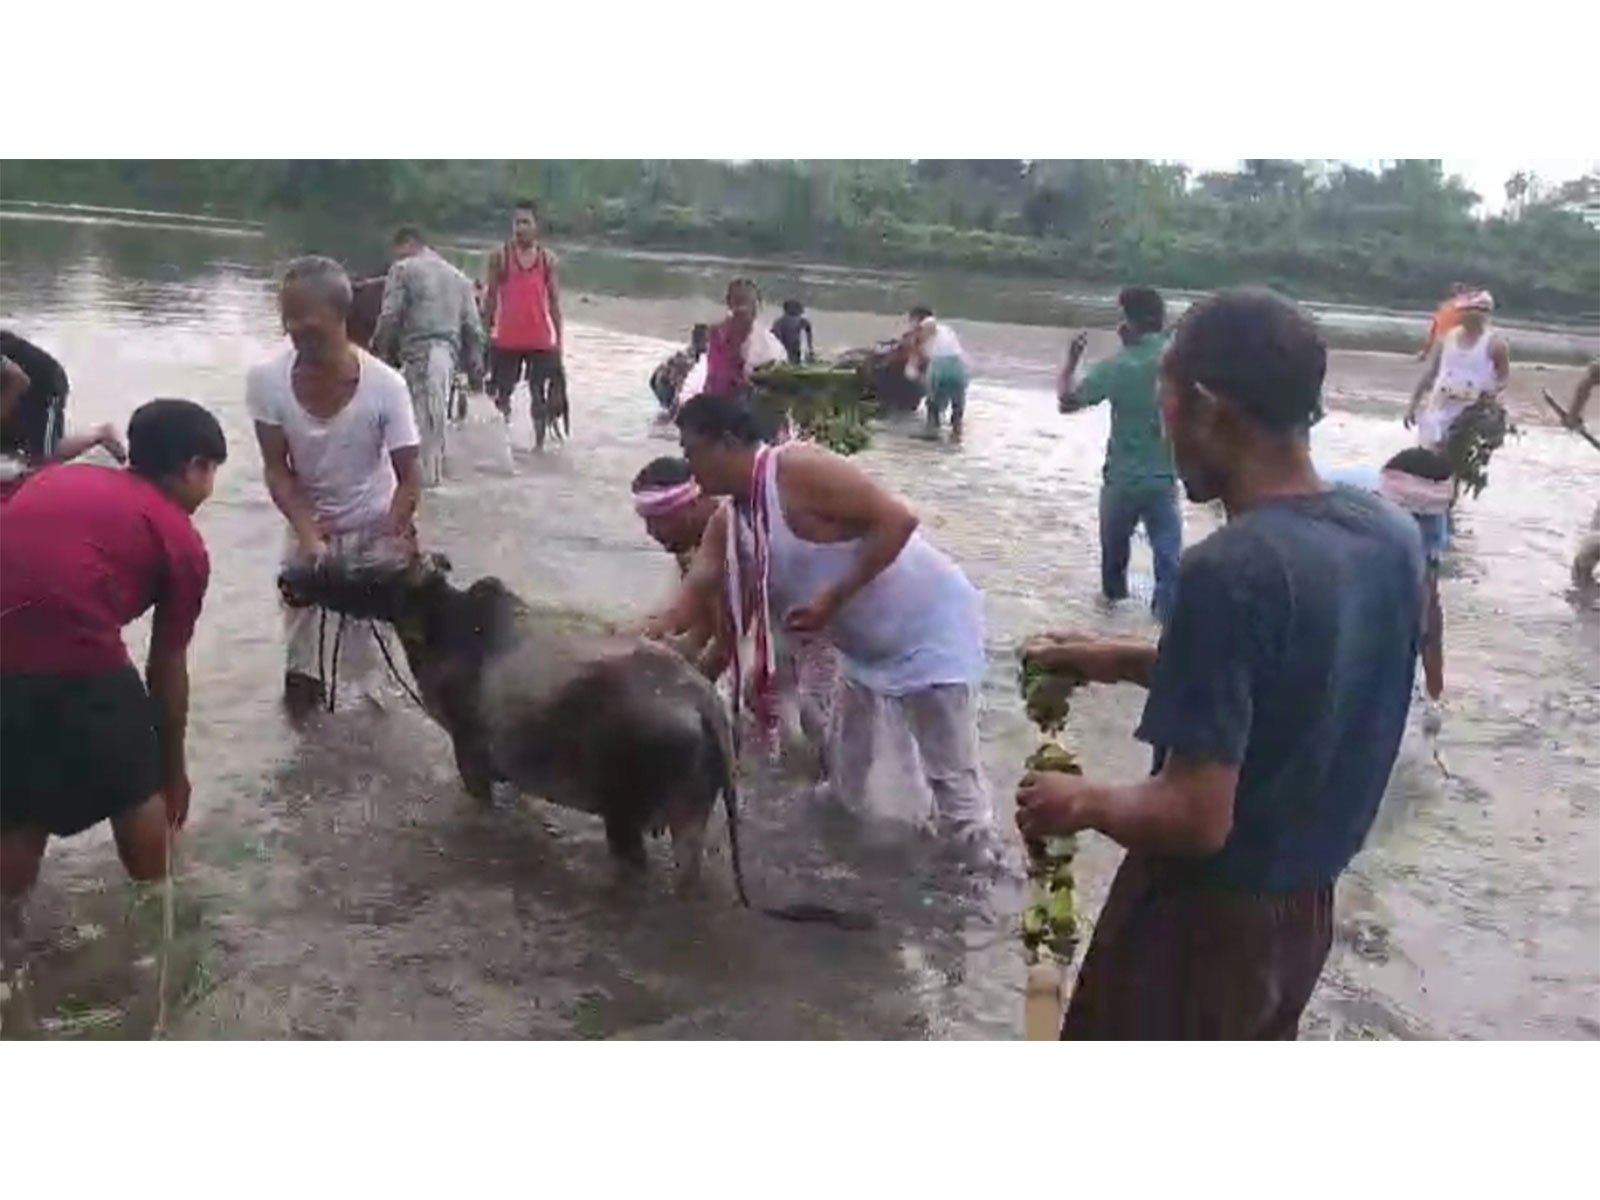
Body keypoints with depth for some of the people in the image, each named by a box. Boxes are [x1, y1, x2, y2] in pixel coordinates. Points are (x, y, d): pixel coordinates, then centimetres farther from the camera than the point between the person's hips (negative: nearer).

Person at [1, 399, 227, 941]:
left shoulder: (56, 478, 25)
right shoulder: (181, 540, 12)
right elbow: (167, 669, 17)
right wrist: (174, 767, 28)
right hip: (77, 662, -4)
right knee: (137, 794, 21)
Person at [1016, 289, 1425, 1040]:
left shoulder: (1231, 571, -30)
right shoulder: (1391, 536, -4)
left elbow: (1197, 817, -29)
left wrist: (1085, 803, -10)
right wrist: (1120, 661, 12)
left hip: (1205, 917, -7)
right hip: (1303, 905, 7)